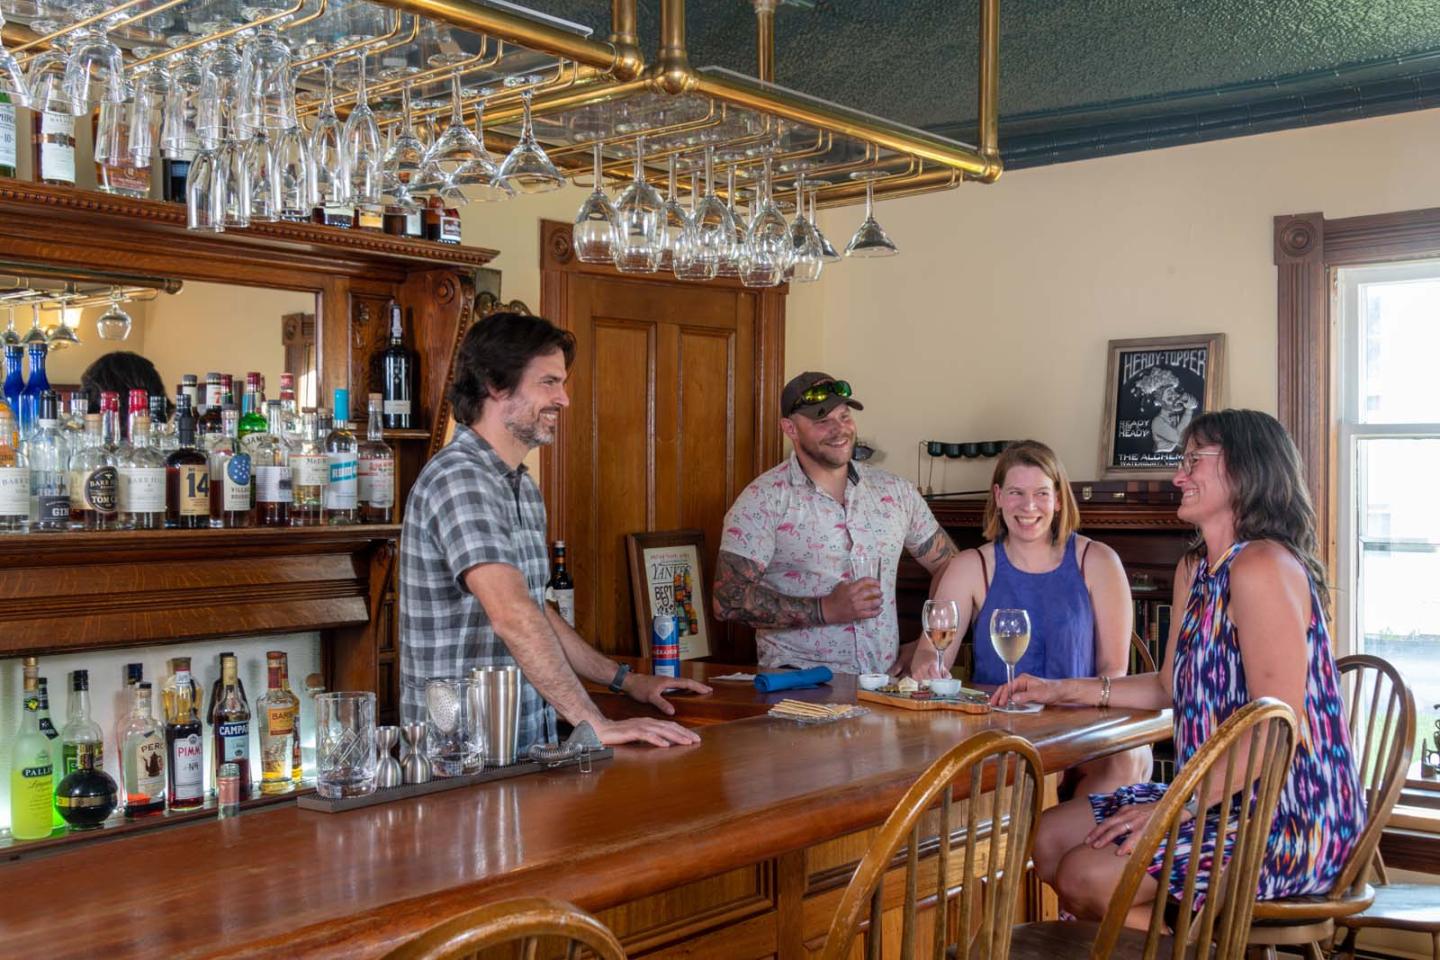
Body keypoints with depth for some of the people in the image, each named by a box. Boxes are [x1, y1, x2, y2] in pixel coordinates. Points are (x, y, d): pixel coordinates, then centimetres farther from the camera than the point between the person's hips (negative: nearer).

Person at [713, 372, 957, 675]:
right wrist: (825, 610, -12)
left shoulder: (895, 491, 13)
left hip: (884, 680, 4)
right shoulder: (763, 500, -1)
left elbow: (948, 566, 23)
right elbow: (728, 599, -8)